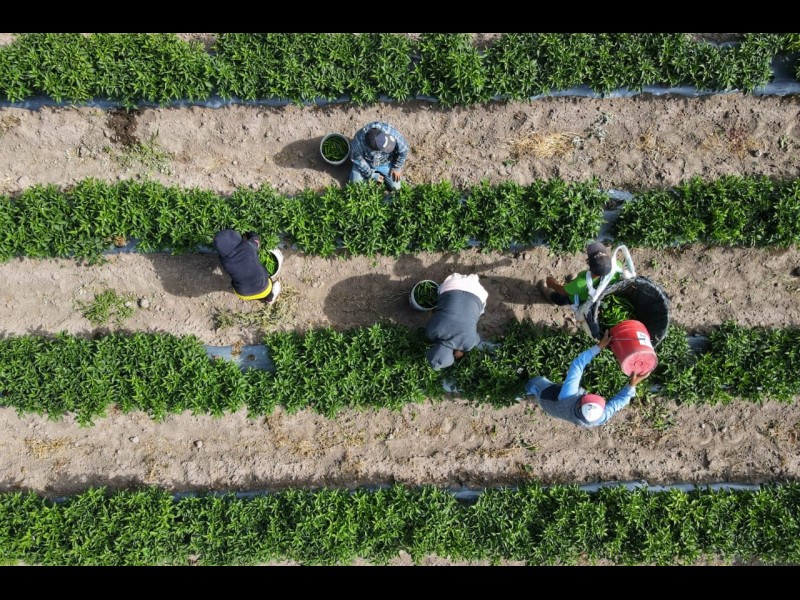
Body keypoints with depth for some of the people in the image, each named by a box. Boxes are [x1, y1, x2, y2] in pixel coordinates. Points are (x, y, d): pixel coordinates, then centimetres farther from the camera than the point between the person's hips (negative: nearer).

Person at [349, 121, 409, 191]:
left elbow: (404, 149, -19)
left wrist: (397, 167, -8)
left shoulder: (392, 133, -39)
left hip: (386, 163, 1)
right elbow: (357, 159, -19)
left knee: (395, 187, -2)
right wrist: (372, 175, -13)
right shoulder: (359, 140, -40)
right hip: (366, 163, -1)